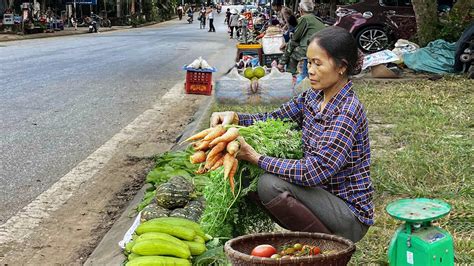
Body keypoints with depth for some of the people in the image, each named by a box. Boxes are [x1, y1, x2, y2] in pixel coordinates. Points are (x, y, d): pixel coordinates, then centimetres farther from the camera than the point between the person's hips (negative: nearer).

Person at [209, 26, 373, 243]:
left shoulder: (348, 111, -22)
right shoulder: (312, 98, 3)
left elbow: (313, 173, -28)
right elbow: (272, 120, 12)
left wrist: (255, 158, -25)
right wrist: (234, 117, -8)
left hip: (351, 215, -8)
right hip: (322, 195, 8)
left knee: (270, 184, -24)